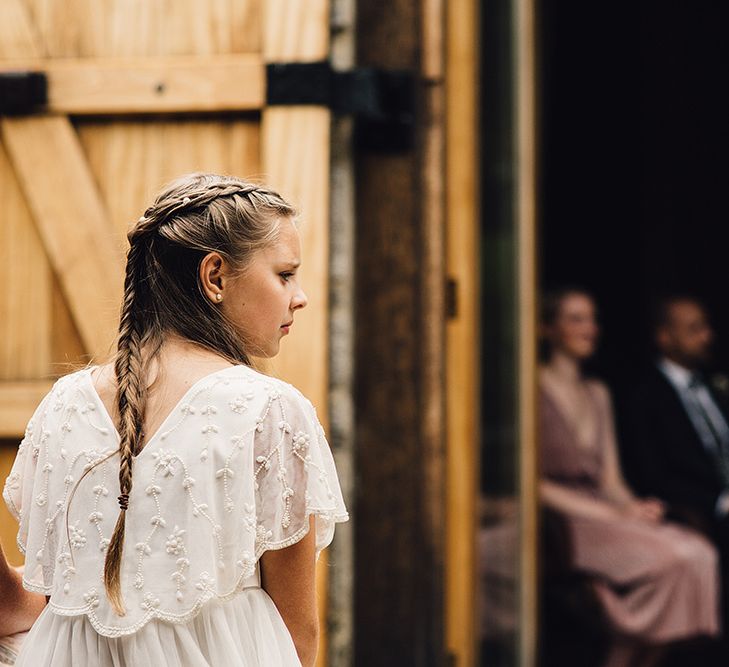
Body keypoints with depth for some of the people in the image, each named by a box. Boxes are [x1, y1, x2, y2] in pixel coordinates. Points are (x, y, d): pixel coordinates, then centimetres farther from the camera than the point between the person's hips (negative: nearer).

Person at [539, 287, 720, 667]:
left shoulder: (597, 394, 22)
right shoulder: (532, 392, -3)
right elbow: (533, 483, -10)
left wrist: (634, 506, -3)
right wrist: (611, 513, -15)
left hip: (603, 509, 7)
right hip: (560, 521, -7)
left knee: (698, 553, -22)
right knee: (670, 558, -29)